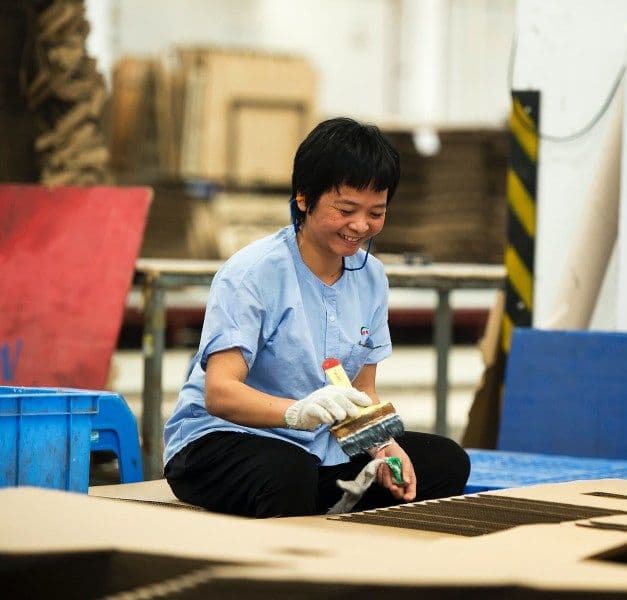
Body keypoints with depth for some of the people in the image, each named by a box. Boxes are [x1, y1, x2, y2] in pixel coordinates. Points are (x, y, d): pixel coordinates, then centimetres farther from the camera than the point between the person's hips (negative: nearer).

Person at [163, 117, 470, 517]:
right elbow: (219, 392, -27)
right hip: (221, 440, -7)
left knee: (446, 461, -9)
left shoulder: (371, 277, 6)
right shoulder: (252, 274, -16)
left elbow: (364, 392, 11)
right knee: (291, 475, -40)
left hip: (321, 447, 7)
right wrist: (297, 411, -47)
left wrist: (383, 446, -12)